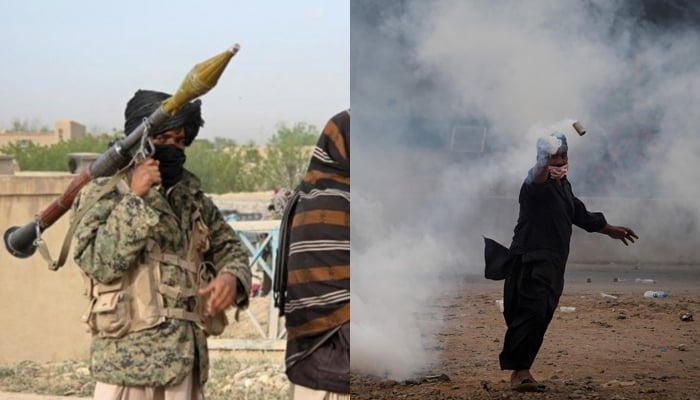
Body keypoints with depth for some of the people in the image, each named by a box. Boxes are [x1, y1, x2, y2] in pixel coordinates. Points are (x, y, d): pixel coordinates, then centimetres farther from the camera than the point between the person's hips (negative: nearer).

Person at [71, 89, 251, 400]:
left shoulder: (192, 197, 14)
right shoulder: (105, 193, -3)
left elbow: (230, 248, 18)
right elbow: (99, 263, -16)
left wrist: (231, 277, -4)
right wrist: (134, 200, -18)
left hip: (186, 358, 6)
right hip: (129, 358, -6)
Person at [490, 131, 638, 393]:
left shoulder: (563, 185, 17)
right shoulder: (538, 184, -11)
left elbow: (579, 214, 31)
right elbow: (536, 179, -38)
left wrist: (609, 230, 39)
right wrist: (544, 161, -60)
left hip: (553, 265, 9)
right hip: (532, 262, -9)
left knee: (540, 320, 8)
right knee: (531, 313, -18)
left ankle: (521, 372, 12)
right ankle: (519, 371, -20)